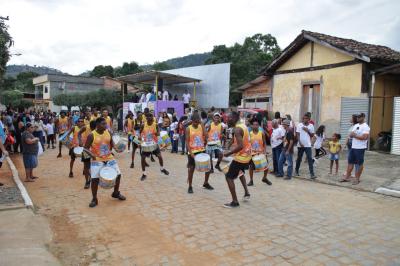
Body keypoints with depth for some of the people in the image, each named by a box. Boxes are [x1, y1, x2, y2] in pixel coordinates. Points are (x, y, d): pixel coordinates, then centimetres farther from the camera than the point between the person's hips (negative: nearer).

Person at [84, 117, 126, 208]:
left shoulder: (108, 132, -1)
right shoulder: (92, 135, -14)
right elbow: (86, 148, -12)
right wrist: (91, 154, -24)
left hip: (109, 158, 5)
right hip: (97, 160, -4)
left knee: (118, 174, 6)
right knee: (95, 179, -11)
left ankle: (116, 193, 31)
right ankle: (94, 199, 10)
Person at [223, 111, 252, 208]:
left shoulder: (237, 129, -21)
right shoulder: (243, 126, 8)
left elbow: (240, 146, -29)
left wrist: (229, 153, -20)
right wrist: (234, 145, 18)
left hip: (241, 157, -10)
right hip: (247, 155, 10)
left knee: (229, 177, -1)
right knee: (240, 172, 34)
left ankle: (235, 202, 2)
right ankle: (246, 193, 31)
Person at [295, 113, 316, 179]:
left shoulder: (311, 126, 4)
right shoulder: (299, 125, -1)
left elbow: (312, 135, 6)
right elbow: (297, 134, -4)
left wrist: (307, 131, -11)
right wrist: (300, 142, -15)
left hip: (308, 145, 0)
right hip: (300, 145, 0)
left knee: (310, 159, -6)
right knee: (299, 158, 11)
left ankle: (312, 174, -7)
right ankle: (297, 171, 28)